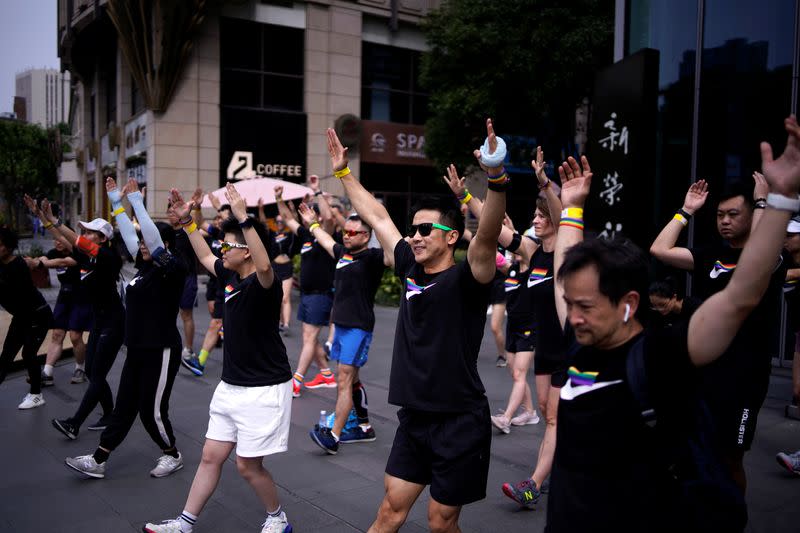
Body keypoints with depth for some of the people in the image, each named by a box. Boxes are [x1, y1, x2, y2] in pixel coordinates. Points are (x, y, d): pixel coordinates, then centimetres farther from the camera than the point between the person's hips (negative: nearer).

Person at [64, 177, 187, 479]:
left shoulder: (173, 268, -14)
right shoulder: (146, 266, 9)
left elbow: (152, 237, -27)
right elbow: (128, 234, 16)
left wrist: (136, 202, -22)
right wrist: (116, 201, 18)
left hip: (161, 352, -8)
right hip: (137, 350, 8)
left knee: (152, 410, 1)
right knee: (124, 407, 12)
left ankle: (172, 456, 22)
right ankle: (98, 461, 17)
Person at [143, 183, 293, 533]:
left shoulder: (264, 283, -19)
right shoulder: (230, 276, 6)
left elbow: (264, 265, -43)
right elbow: (205, 258, 25)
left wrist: (243, 218, -47)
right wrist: (187, 221, 20)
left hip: (264, 389, -8)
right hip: (230, 386, 8)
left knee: (248, 465, 2)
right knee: (211, 456, 13)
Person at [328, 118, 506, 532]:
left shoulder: (466, 278, -13)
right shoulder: (411, 269, 4)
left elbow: (487, 236, -33)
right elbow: (377, 217, 12)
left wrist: (496, 179, -49)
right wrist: (343, 172, 17)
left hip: (459, 421, -5)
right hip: (414, 418, 6)